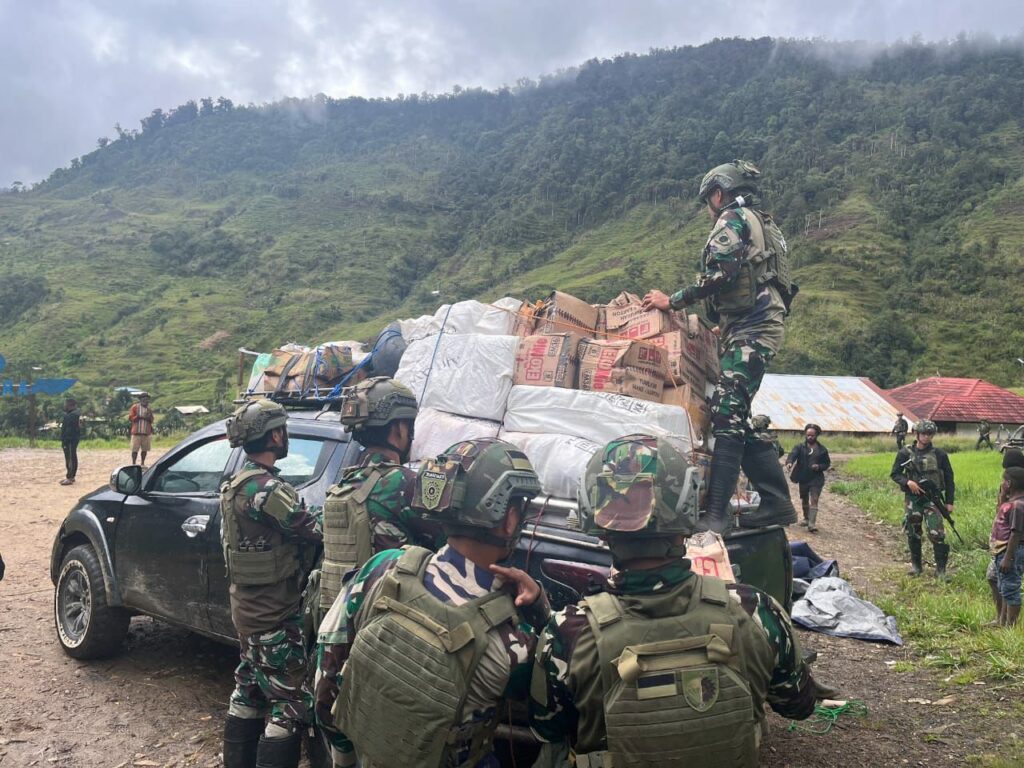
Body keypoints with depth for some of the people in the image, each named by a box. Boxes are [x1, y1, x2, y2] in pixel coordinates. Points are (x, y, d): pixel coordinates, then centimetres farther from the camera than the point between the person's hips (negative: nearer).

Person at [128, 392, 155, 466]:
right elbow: (130, 418, -3)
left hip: (146, 432, 4)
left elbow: (151, 420, 14)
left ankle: (143, 463, 13)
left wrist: (149, 417, -9)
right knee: (135, 449, -5)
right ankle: (133, 464, 1)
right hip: (137, 432, -4)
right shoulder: (135, 407, 2)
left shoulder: (149, 409, 14)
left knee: (145, 449, 3)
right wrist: (140, 417, -13)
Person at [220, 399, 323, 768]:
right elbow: (317, 530, -22)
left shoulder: (239, 483, 9)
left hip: (249, 607, 10)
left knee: (249, 691, 20)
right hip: (273, 615, -10)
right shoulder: (266, 489, -24)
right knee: (293, 706, -3)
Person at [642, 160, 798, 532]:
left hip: (749, 329, -10)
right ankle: (776, 501, 12)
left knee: (726, 413, -19)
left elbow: (719, 274, -16)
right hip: (759, 325, 10)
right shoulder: (761, 224, 29)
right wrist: (723, 324, 29)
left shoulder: (733, 218, -1)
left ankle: (715, 513, -26)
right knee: (737, 418, 11)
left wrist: (673, 301, -10)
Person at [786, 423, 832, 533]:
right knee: (804, 500, 17)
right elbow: (792, 454, -21)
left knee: (814, 500, -12)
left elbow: (827, 463, 8)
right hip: (803, 479, 2)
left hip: (816, 479, -2)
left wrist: (819, 467, -14)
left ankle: (812, 523, -17)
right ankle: (806, 518, 38)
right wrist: (789, 462, -43)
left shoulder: (822, 449, 1)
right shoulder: (800, 447, -2)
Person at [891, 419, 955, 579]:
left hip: (932, 499, -1)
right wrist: (907, 482, -16)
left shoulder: (939, 454, -1)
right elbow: (895, 474, 4)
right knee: (913, 534, 10)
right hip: (912, 499, 1)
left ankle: (941, 568, 0)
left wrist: (949, 502, 2)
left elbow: (949, 479, 5)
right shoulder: (905, 453, 0)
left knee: (937, 534, -11)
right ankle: (915, 564, 26)